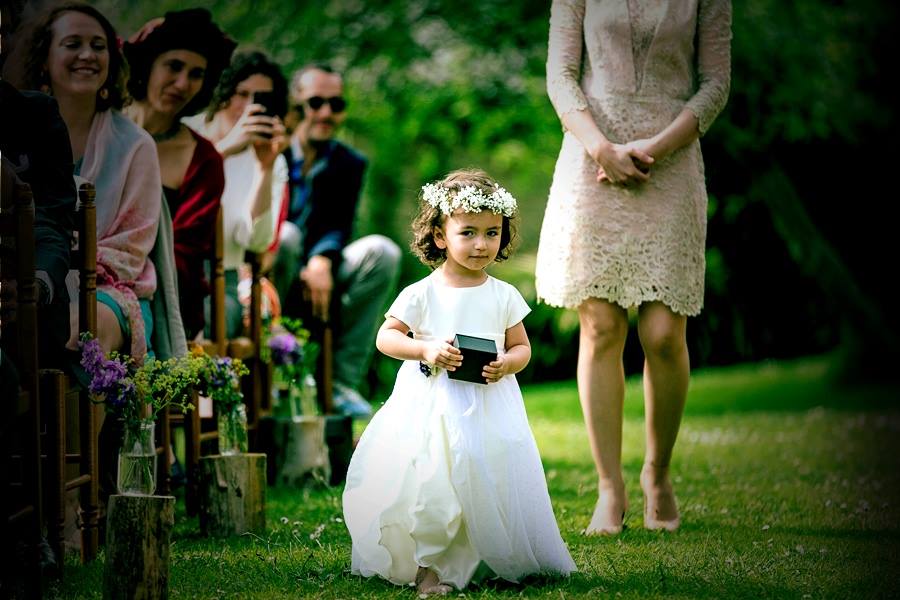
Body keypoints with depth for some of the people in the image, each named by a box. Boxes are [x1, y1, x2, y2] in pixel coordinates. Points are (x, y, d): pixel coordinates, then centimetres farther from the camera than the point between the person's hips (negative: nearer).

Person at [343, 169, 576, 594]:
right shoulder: (422, 294, -4)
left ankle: (498, 561, 18)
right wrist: (425, 349, -17)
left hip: (489, 408, 2)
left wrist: (507, 364, -13)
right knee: (430, 483, -10)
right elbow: (386, 337, 0)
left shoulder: (504, 296, 3)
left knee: (490, 483, 1)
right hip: (431, 406, -2)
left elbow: (522, 346, 10)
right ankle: (427, 567, 0)